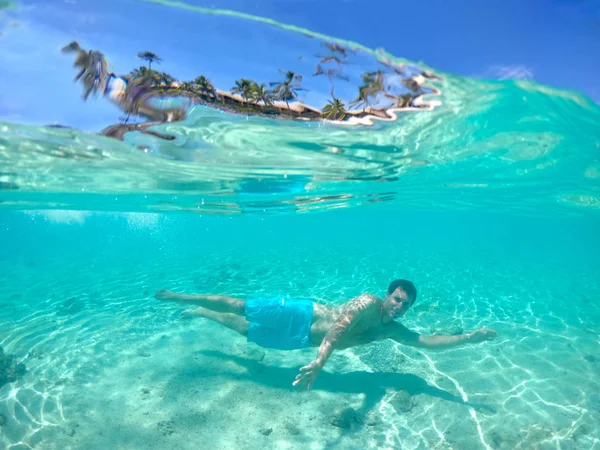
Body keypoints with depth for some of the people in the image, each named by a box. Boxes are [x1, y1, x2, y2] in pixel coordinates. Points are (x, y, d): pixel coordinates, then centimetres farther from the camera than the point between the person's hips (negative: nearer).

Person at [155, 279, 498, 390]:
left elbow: (428, 341, 6)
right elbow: (341, 325, -33)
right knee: (238, 308, 3)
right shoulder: (369, 302, -19)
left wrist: (469, 338, -3)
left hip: (301, 340, 6)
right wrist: (321, 360, -47)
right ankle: (182, 298, 21)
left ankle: (197, 313, 35)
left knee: (242, 327, 16)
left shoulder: (392, 331, 6)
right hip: (299, 316, -6)